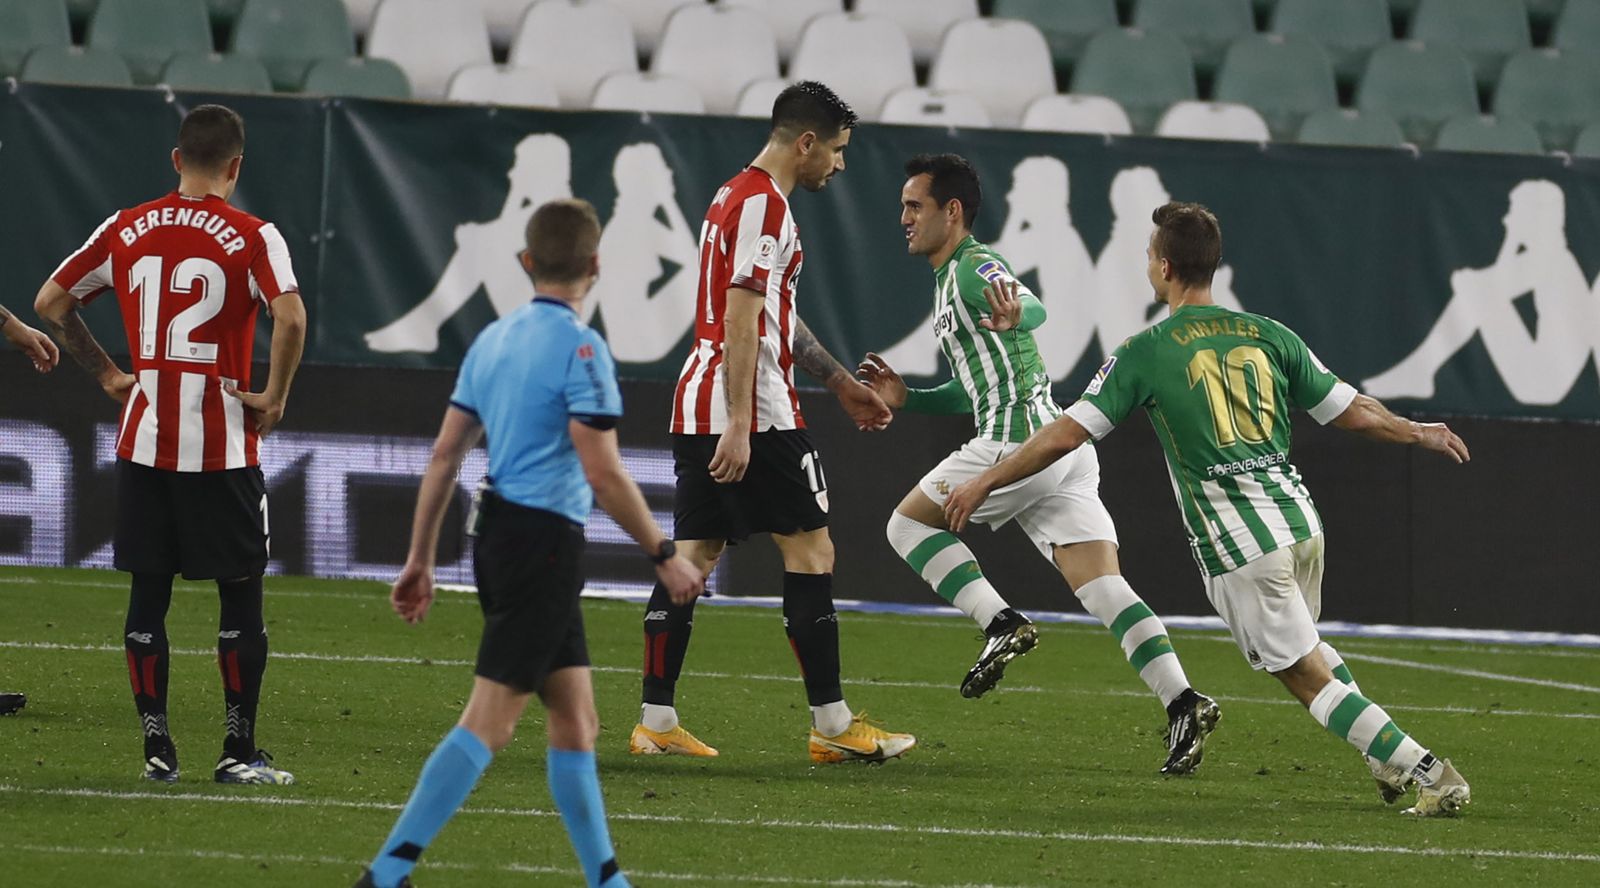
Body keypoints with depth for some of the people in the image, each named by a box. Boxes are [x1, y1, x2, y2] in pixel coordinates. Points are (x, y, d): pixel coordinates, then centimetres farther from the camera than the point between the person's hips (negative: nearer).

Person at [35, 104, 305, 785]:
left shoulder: (127, 230, 6)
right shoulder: (251, 237, -7)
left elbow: (50, 302, 9)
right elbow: (289, 317, -22)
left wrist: (108, 375, 14)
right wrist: (275, 398, -10)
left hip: (144, 440, 3)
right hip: (222, 442, -3)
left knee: (148, 595, 9)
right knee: (241, 595, 6)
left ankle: (156, 747, 9)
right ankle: (239, 751, 6)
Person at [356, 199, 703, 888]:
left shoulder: (493, 339, 11)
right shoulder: (579, 348, -12)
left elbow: (445, 455, 13)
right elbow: (603, 474, -17)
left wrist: (421, 559, 17)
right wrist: (664, 555, -9)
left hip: (499, 535, 9)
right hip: (545, 540, -9)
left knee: (576, 721, 14)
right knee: (488, 723, -9)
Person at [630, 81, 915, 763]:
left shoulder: (733, 197, 20)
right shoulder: (764, 204, -12)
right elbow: (742, 321, -20)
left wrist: (841, 384, 34)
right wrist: (738, 425, -23)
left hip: (697, 409, 10)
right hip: (756, 415, -10)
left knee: (692, 554, 7)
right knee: (811, 550, -3)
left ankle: (655, 720, 5)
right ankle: (832, 725, -2)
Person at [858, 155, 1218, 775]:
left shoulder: (975, 269, -4)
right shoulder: (949, 280, 26)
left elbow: (1036, 310, -27)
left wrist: (1014, 315, -50)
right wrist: (905, 398, 24)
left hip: (1019, 438, -9)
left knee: (908, 522, 6)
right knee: (1104, 589, -3)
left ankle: (1002, 624, -8)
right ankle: (1182, 702, -17)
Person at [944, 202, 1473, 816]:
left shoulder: (1146, 352, -4)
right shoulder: (1268, 335, 8)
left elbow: (1065, 435, -4)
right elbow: (1353, 413, 14)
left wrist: (984, 483, 7)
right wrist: (1418, 433, 33)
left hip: (1239, 549, -6)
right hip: (1299, 519, 6)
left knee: (1309, 677, -1)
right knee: (1304, 646, 31)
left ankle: (1429, 774, -9)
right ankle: (1389, 759, 25)